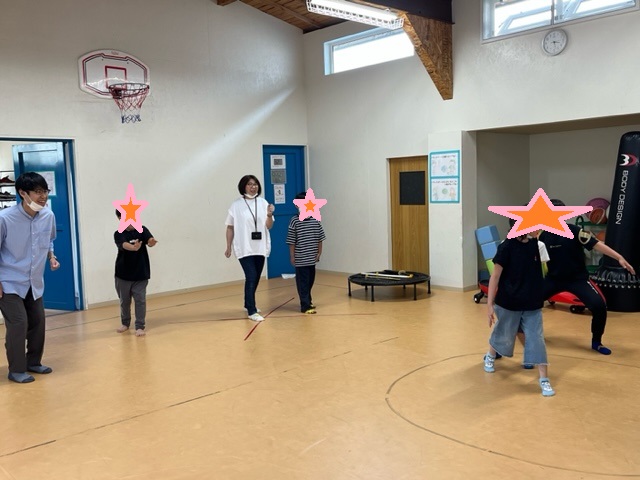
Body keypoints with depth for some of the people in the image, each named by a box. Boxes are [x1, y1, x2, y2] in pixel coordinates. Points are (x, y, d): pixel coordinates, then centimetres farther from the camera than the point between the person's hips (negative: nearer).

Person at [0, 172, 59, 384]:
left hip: (35, 282, 5)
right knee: (18, 324, -7)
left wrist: (51, 257, -4)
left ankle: (33, 362, 29)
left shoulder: (48, 216, -6)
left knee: (38, 322, 10)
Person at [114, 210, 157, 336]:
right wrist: (133, 247, -52)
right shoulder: (118, 234, -9)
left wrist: (152, 242, -49)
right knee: (124, 300, 15)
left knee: (140, 300, -3)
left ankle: (140, 327, 6)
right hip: (123, 274, 1)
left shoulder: (142, 230, -5)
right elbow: (124, 245, -29)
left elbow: (149, 240, -24)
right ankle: (125, 323, 34)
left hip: (140, 273, -1)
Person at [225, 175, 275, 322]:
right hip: (244, 248, -4)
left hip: (260, 247, 4)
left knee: (255, 278, 14)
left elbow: (269, 226, 1)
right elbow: (230, 227, 0)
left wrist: (269, 215, -18)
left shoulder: (263, 203, 2)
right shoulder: (236, 205, -6)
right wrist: (228, 247, 0)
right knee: (251, 278, -11)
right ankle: (252, 311, -6)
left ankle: (248, 304, 33)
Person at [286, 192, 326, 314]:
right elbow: (291, 241, -6)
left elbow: (320, 238, 8)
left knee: (310, 281, 16)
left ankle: (308, 300, 34)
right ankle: (305, 306, 4)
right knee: (303, 282, -1)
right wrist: (292, 256, -7)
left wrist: (319, 252, 6)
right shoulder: (294, 221, -8)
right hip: (300, 259, -4)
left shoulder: (316, 220, 2)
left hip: (312, 258, 4)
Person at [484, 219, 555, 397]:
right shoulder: (506, 247, -16)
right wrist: (490, 304, -19)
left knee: (537, 339, 0)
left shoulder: (534, 243, -2)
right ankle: (490, 356, 46)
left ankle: (544, 380, 6)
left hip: (532, 304, 4)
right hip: (508, 303, -3)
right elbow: (495, 276, -16)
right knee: (504, 335, 16)